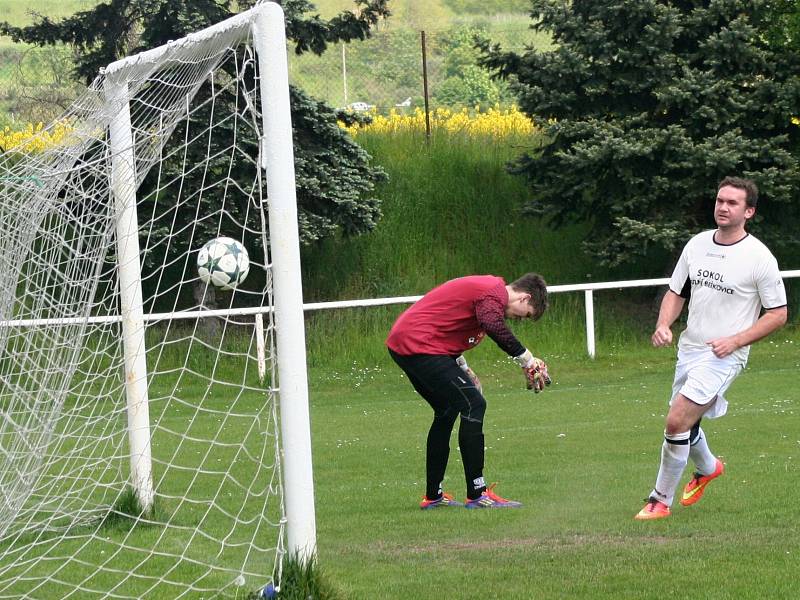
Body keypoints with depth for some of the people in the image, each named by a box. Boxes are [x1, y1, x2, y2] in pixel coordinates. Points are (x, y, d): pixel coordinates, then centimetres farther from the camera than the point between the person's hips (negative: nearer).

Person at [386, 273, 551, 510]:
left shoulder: (484, 287, 20)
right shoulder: (495, 293, -11)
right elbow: (493, 326, -33)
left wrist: (463, 369, 24)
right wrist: (526, 359, -26)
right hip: (419, 346, -11)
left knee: (446, 411, 21)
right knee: (473, 405, -12)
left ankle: (433, 496, 26)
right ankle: (477, 494, -12)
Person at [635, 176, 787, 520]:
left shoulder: (759, 257, -12)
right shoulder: (697, 244, 4)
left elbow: (778, 314, -8)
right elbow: (676, 293, 15)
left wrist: (735, 340, -19)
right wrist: (663, 325, -5)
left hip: (723, 357, -7)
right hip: (689, 348, 7)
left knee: (677, 421, -19)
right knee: (685, 423, 21)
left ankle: (660, 500, -5)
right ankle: (707, 468, 54)